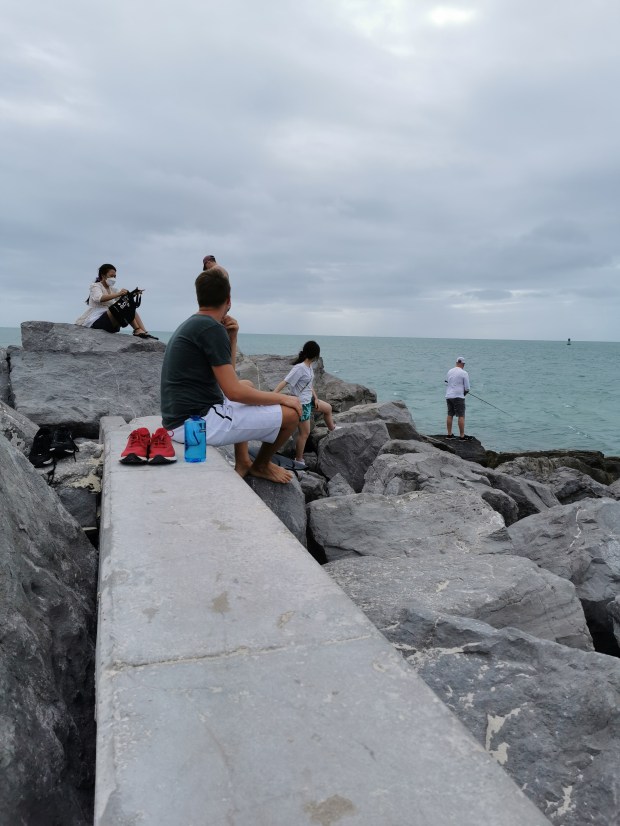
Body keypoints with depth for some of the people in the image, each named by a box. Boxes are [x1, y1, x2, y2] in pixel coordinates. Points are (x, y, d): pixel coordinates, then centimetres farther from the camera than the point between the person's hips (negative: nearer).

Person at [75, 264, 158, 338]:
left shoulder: (112, 289, 22)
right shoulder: (95, 286, 0)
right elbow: (99, 298, -24)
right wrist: (118, 294, -35)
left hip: (110, 323, 8)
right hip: (96, 321, -7)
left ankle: (144, 332, -22)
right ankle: (137, 330, -31)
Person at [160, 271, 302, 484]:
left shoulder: (190, 325, 15)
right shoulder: (212, 329, -16)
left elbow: (226, 376, 23)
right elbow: (234, 392, -20)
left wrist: (232, 338, 9)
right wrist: (282, 398, -8)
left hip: (179, 419, 10)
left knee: (247, 384, 33)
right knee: (291, 413, -8)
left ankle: (242, 463, 24)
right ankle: (260, 466, 20)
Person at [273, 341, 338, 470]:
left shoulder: (309, 366, 2)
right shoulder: (299, 368, -25)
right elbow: (284, 382, -29)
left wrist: (316, 398, 5)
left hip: (309, 400, 9)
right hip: (301, 403, -9)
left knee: (328, 408, 28)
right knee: (305, 433, -1)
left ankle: (332, 429, 55)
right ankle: (298, 460, 11)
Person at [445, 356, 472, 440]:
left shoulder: (449, 371, 9)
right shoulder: (463, 373, -9)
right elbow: (467, 388, -7)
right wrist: (465, 393, 15)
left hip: (448, 396, 6)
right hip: (458, 396, -6)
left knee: (450, 415, 11)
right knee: (461, 416, -4)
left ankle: (449, 434, 15)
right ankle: (462, 436, -6)